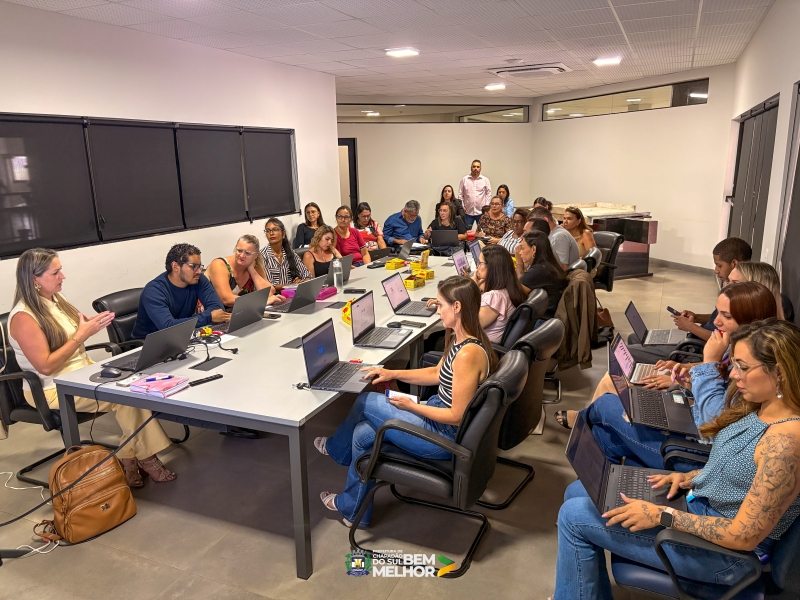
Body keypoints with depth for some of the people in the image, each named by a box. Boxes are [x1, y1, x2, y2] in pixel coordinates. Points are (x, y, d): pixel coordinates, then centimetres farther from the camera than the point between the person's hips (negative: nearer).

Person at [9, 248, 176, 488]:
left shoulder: (55, 300, 6)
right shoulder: (24, 317, -18)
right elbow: (45, 366, -21)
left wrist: (91, 325, -4)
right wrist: (81, 335, -23)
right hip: (53, 389, -7)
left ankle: (130, 457, -9)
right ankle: (142, 457, -2)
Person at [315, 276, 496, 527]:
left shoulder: (468, 354, -30)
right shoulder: (462, 339, 0)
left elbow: (457, 416, -26)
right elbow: (437, 374, 13)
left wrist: (411, 406, -15)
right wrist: (393, 373, 6)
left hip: (445, 435, -9)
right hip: (439, 418, 9)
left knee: (365, 403, 0)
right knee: (363, 433, 7)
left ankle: (337, 448, 29)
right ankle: (354, 510, 29)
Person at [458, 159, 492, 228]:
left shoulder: (485, 180, 4)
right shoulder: (464, 180, 4)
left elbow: (489, 194, 6)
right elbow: (460, 194, 7)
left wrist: (486, 206, -2)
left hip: (481, 212, 0)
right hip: (468, 212, 0)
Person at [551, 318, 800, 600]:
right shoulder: (759, 408, -2)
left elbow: (744, 535, -27)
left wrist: (661, 515, -24)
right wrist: (691, 477, -1)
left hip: (724, 552, -9)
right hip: (697, 506, 9)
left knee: (574, 515, -9)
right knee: (578, 492, 9)